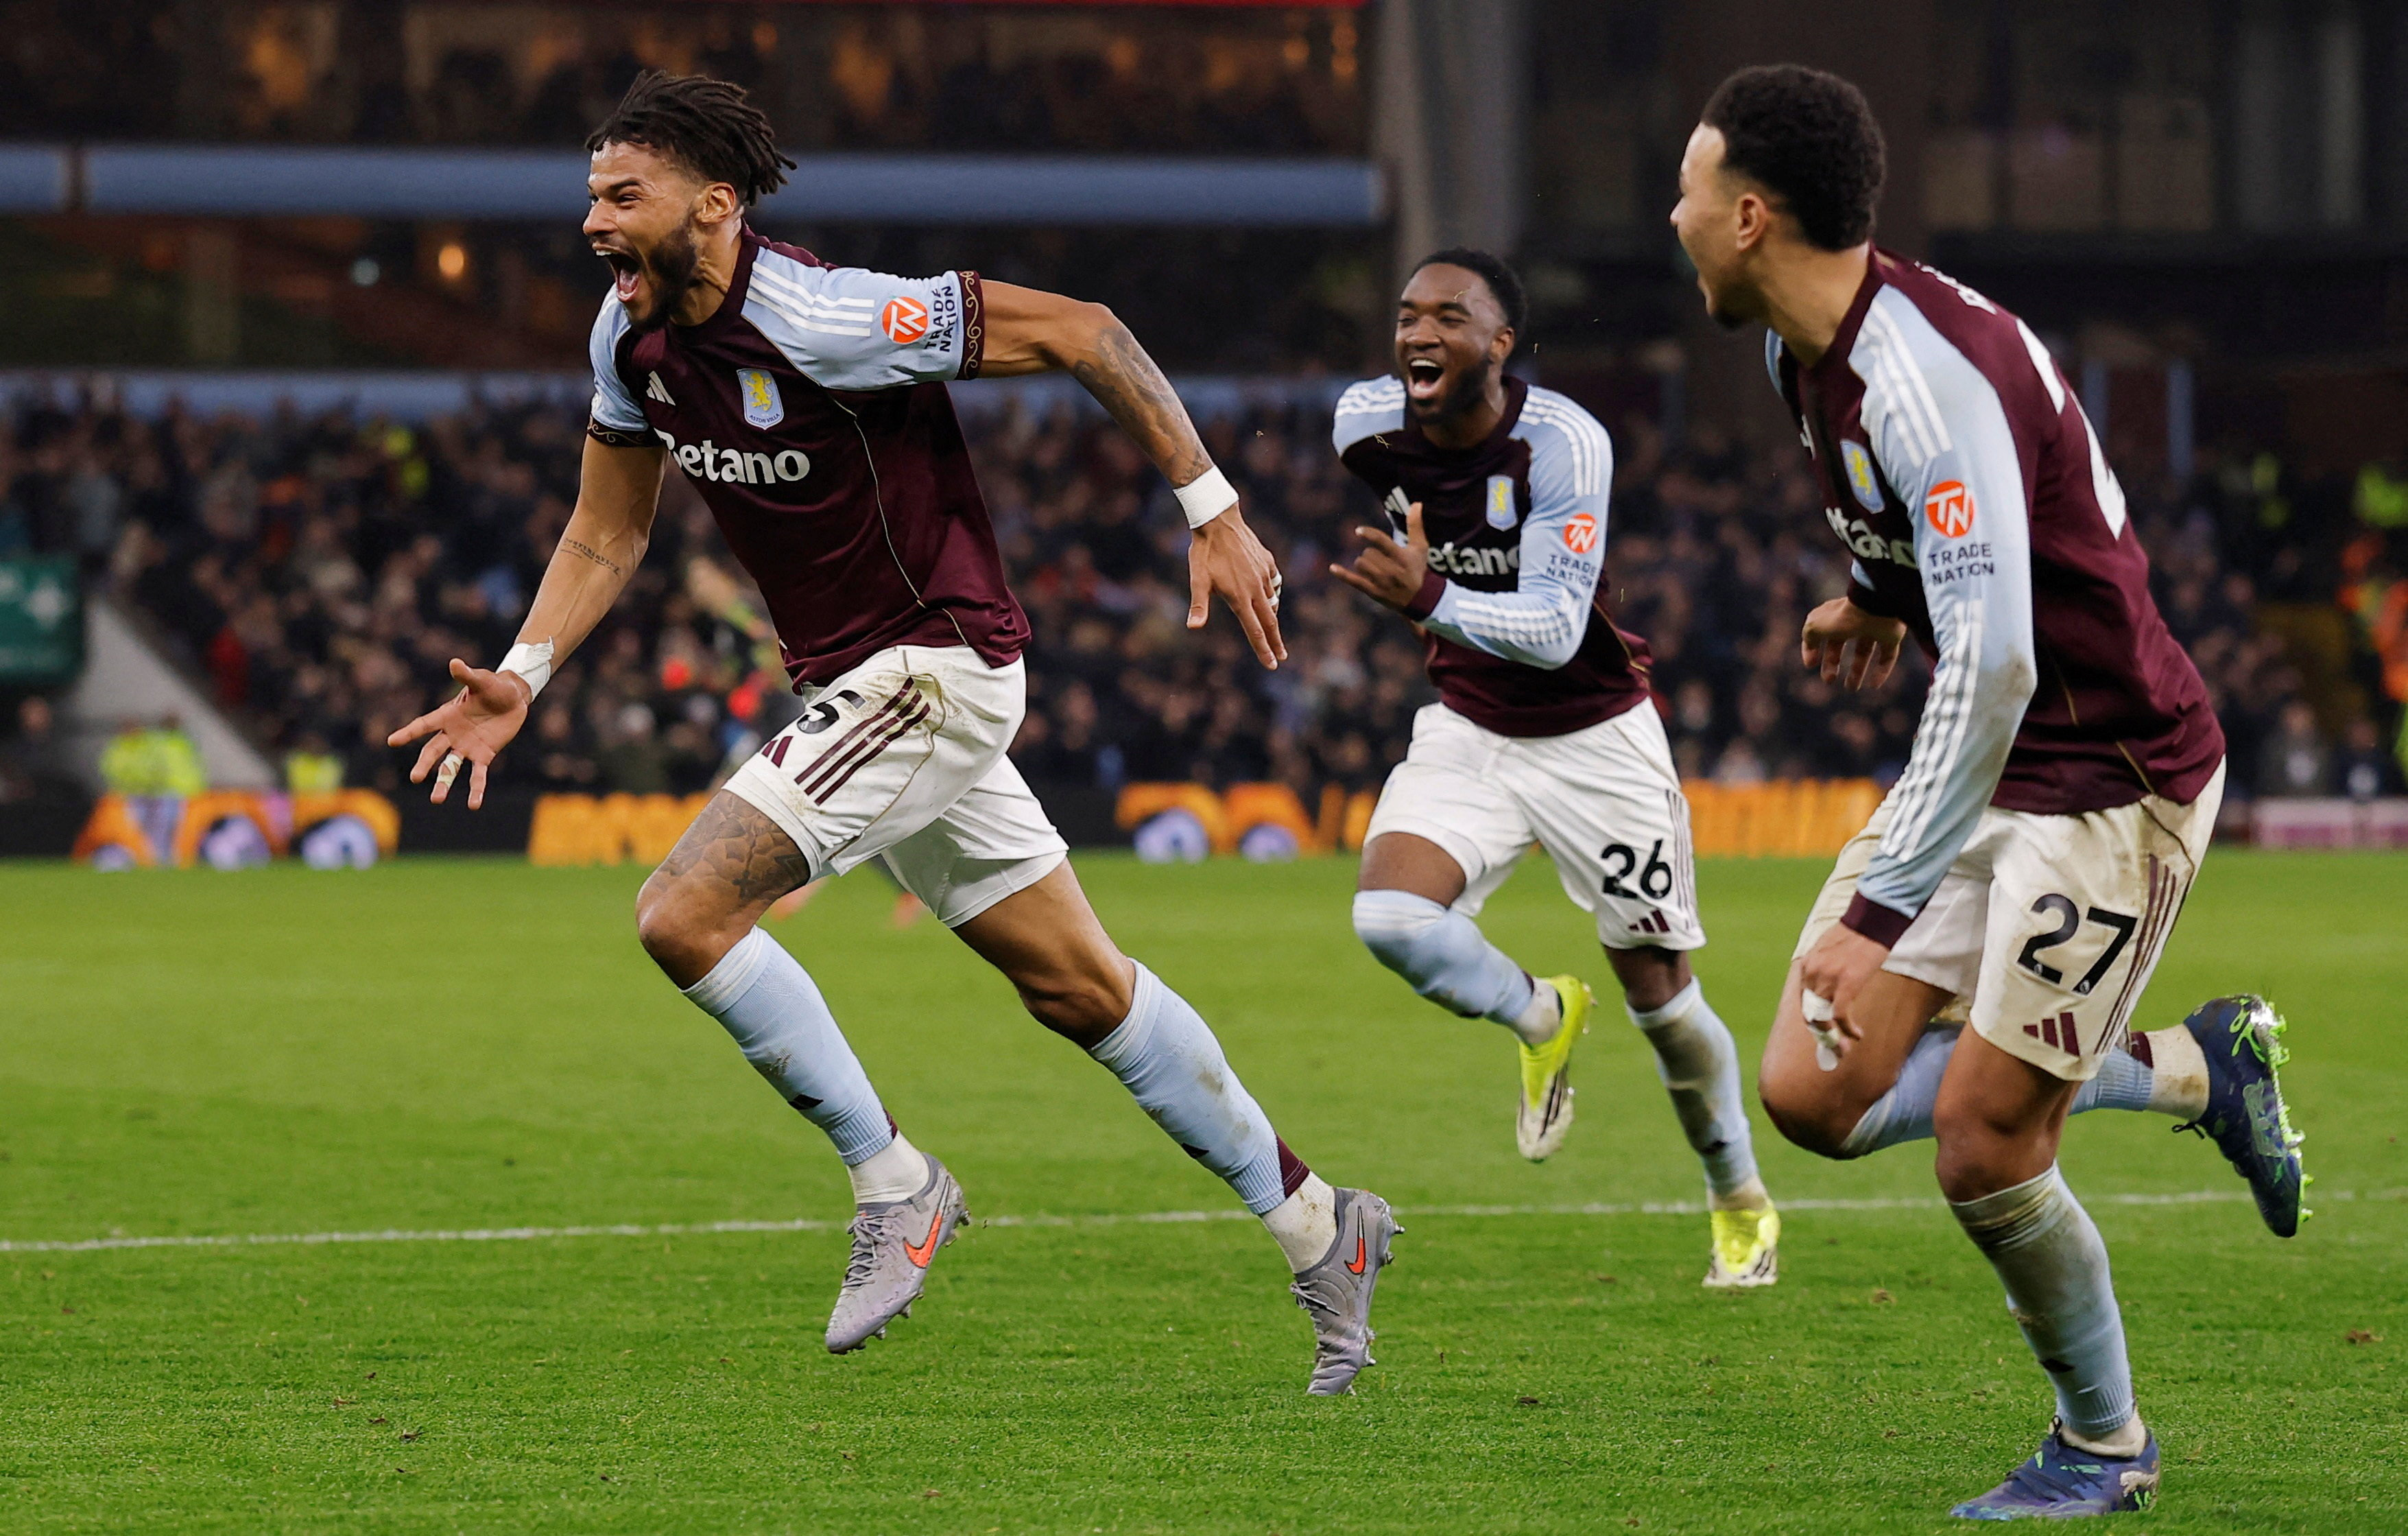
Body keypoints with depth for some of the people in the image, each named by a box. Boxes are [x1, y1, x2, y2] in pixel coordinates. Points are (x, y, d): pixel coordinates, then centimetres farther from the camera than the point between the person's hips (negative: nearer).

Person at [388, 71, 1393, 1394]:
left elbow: (1078, 330, -18)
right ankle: (1318, 1225, 25)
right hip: (857, 686, 9)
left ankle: (895, 1185, -4)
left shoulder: (822, 320, -24)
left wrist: (1213, 512, -16)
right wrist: (523, 673, 0)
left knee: (684, 914, -18)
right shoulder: (634, 337, 0)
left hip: (933, 665, -9)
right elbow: (606, 533, 15)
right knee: (1079, 988, 14)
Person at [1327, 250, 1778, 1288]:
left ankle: (1741, 1204, 28)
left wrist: (1432, 599, -49)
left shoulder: (1564, 444, -26)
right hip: (1467, 729, 4)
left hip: (1593, 739, -4)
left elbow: (1553, 632, -33)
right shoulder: (1367, 426, -10)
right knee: (1387, 918, -24)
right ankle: (1539, 1019, 7)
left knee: (1662, 1003, 3)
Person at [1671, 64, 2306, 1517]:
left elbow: (1994, 663, -35)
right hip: (1989, 762, 9)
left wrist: (1884, 908, -37)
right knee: (1814, 1095, 0)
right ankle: (2197, 1068, 17)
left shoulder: (1932, 376, -29)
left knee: (1980, 1144, -10)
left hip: (2113, 779, -9)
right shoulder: (1810, 353, 1)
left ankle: (2105, 1447, 15)